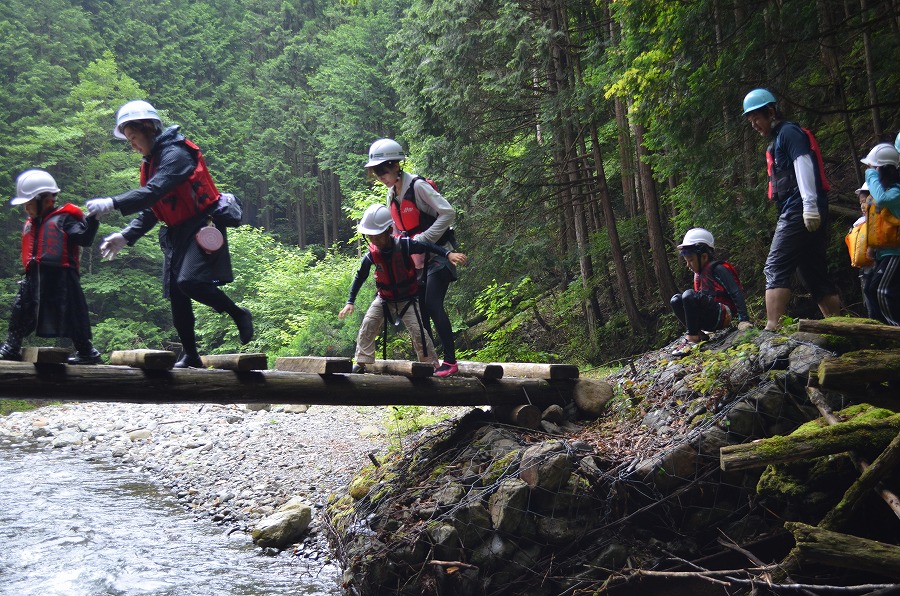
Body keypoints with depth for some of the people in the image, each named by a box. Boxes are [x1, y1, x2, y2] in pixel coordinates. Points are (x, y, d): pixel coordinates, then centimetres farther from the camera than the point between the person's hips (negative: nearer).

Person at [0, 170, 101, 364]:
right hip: (35, 277, 8)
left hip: (60, 277, -8)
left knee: (71, 314, -4)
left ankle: (87, 352, 5)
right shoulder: (30, 224, 21)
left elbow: (84, 238, -15)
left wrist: (92, 220, -26)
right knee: (21, 309, 9)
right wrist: (29, 269, 19)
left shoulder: (63, 219, -4)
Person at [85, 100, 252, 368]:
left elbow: (154, 192, -28)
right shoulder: (150, 162, 16)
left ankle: (238, 314, -3)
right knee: (176, 293, 5)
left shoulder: (175, 154, -14)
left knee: (190, 281, -26)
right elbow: (150, 210, 20)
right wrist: (126, 236, 9)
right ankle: (190, 355, 14)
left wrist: (112, 204, -34)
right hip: (176, 232, 9)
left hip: (201, 227, -9)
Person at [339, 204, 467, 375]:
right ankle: (361, 364, 6)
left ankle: (433, 366, -3)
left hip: (407, 299, -3)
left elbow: (428, 246, -17)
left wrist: (448, 253, -32)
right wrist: (350, 301, -4)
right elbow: (360, 277, -2)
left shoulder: (404, 245, -22)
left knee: (417, 330, -13)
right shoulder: (371, 255, -12)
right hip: (384, 298, 4)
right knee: (367, 326, -4)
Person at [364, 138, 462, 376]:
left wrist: (423, 239, -22)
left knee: (433, 305, -16)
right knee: (420, 308, 5)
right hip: (417, 259, 8)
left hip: (438, 254, -8)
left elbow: (448, 213, -20)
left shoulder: (418, 186, -16)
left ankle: (450, 361, -12)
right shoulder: (392, 194, 10)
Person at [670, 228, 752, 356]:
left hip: (722, 315, -8)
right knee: (676, 300, -7)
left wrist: (743, 320, -25)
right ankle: (698, 335, -9)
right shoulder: (699, 274, 19)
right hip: (708, 320, 8)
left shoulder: (718, 269, -6)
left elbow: (736, 293, -15)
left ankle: (692, 338, -24)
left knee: (689, 295, -27)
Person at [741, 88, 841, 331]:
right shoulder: (777, 141, 27)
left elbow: (804, 165, -14)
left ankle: (772, 329, -25)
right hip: (798, 214, 10)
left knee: (776, 269, -17)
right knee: (815, 274, 10)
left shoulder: (789, 132, -1)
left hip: (799, 211, -10)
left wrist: (810, 205, -24)